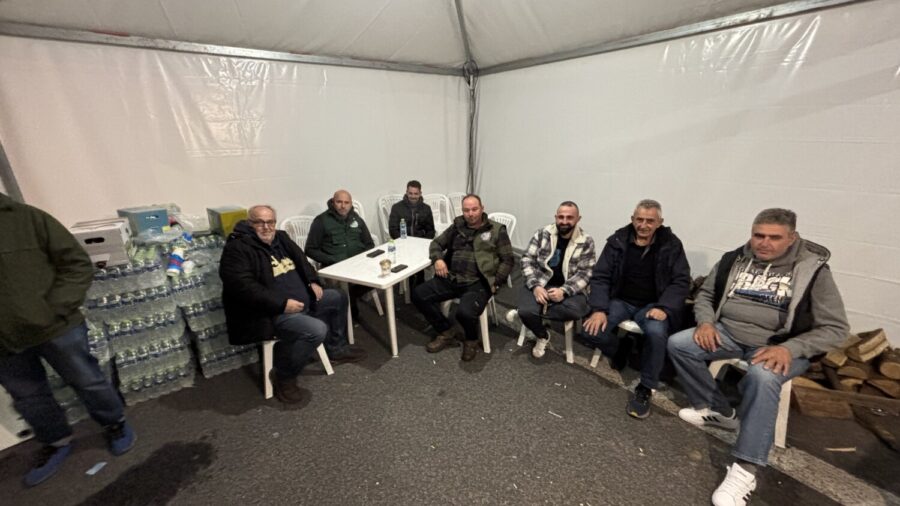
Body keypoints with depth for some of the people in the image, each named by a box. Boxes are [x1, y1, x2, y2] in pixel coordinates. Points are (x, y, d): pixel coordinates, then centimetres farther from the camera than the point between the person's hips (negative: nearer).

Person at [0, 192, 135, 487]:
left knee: (87, 381, 10)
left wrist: (56, 309, -17)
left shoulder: (26, 218, -10)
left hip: (54, 328, -4)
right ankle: (56, 442, 40)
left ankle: (114, 424, 32)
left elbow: (78, 264, -8)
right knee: (28, 397, 20)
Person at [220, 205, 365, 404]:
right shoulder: (237, 248, -15)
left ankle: (336, 350, 29)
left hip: (303, 300, 10)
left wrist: (314, 282, 2)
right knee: (316, 329, -29)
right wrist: (282, 304, -28)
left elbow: (302, 261, 20)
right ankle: (283, 378, -7)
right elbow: (242, 286, -26)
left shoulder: (281, 238, 10)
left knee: (338, 298, 16)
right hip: (272, 313, -9)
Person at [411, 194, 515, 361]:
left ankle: (471, 340, 7)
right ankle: (445, 334, 8)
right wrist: (438, 259, 0)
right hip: (451, 279, 5)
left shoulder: (497, 230, 3)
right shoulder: (457, 226, 14)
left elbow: (508, 260, 3)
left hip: (478, 283, -5)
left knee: (465, 313, -32)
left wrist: (496, 283, -9)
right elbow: (437, 243, 22)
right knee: (418, 294, -9)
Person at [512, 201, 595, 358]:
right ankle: (542, 337, 7)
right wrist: (535, 286, -17)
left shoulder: (586, 242, -1)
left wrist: (564, 291, -22)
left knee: (576, 310, -33)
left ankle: (523, 311, -14)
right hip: (539, 284, 0)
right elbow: (527, 260, -2)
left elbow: (585, 274, -5)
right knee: (527, 311, -28)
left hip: (569, 289, 0)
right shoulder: (542, 234, 1)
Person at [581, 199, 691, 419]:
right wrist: (599, 309, -18)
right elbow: (600, 277, -5)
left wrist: (664, 307, -21)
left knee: (656, 332, -34)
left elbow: (681, 281, -3)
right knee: (591, 330, -23)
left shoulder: (671, 245, -2)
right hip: (620, 301, 1)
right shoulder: (618, 240, -3)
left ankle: (645, 389, -10)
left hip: (652, 305, -1)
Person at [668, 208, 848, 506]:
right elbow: (705, 295, 13)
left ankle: (745, 470, -25)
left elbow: (835, 328, -6)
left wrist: (789, 348, -23)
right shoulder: (733, 260, 3)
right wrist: (705, 322, -8)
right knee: (678, 344, -16)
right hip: (728, 333, 5)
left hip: (779, 346, -4)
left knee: (762, 377, -36)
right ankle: (719, 412, 3)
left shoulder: (813, 270, -5)